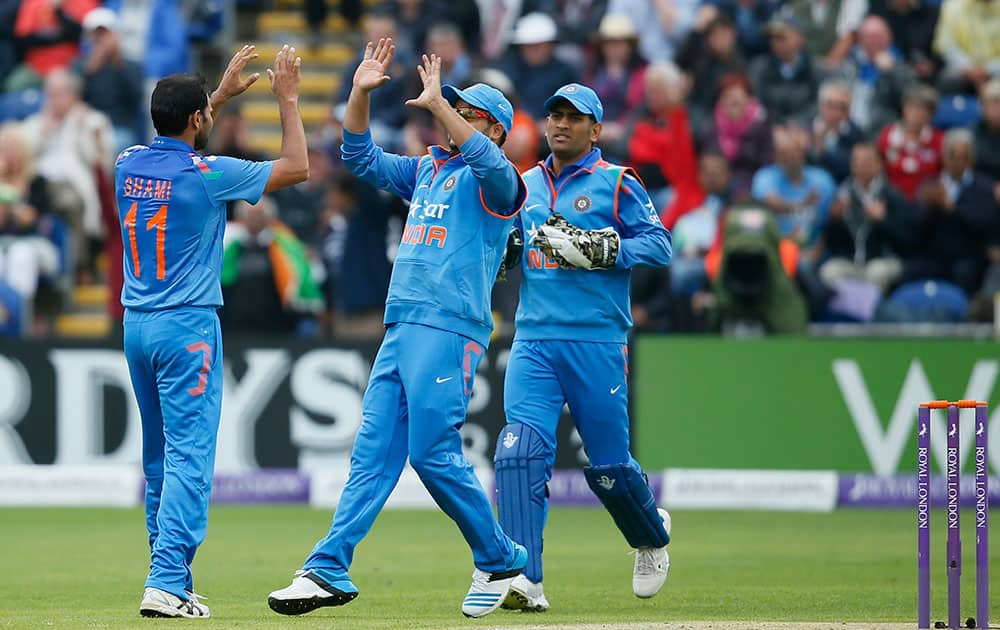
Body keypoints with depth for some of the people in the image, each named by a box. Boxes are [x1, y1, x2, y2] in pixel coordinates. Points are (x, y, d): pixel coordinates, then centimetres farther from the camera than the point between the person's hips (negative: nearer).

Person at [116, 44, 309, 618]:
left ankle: (172, 580, 18)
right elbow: (297, 168, -4)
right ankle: (167, 584, -19)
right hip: (188, 330, -7)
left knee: (160, 458, 14)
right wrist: (287, 99, 5)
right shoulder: (208, 175, -14)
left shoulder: (129, 165, 4)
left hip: (137, 327, 7)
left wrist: (225, 94, 30)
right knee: (189, 457, -9)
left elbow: (178, 146, 29)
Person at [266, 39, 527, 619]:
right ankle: (329, 571, -3)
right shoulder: (427, 169, 23)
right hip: (401, 329, 8)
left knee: (434, 453, -11)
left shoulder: (496, 183, -1)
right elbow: (362, 157, 23)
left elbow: (489, 161, -24)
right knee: (373, 453, 2)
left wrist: (437, 103, -23)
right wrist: (362, 93, 10)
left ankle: (502, 563, 3)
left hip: (450, 330, -8)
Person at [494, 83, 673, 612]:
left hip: (596, 343, -4)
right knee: (519, 450, -15)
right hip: (532, 340, 4)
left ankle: (652, 535, 36)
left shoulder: (616, 183, 1)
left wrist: (597, 250, -19)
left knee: (608, 464, 3)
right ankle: (524, 580, -17)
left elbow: (659, 244, -5)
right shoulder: (525, 185, 16)